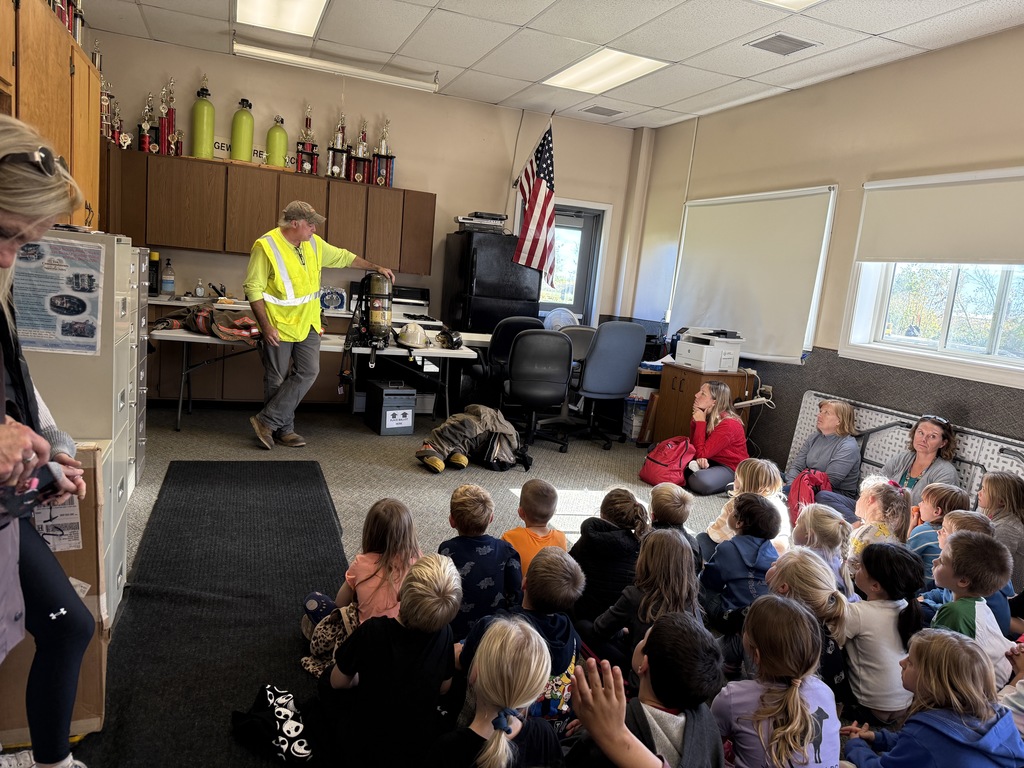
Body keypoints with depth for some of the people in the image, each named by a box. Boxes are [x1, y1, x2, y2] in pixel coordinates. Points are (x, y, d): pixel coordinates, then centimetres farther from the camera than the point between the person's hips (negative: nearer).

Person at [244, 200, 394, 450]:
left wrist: (376, 267, 17)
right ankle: (283, 429, 19)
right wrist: (266, 326, -20)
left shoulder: (314, 244, 5)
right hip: (278, 326, -6)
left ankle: (267, 421, 4)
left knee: (308, 372, -3)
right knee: (277, 380, 4)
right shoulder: (266, 246, -14)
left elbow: (343, 257, 19)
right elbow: (253, 288, -15)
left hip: (307, 323, 6)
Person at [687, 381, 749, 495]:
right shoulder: (705, 417, -2)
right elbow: (694, 446, 3)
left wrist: (700, 422, -23)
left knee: (700, 482, -37)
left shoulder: (728, 424, -26)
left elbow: (701, 453, -25)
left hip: (731, 468, -7)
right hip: (710, 462, 7)